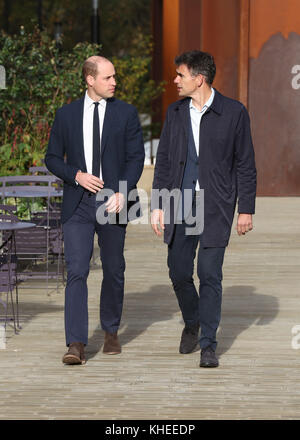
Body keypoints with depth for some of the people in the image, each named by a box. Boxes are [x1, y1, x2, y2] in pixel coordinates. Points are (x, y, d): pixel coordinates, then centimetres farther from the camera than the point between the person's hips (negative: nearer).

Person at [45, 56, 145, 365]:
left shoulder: (126, 113, 4)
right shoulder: (67, 114, 6)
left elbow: (136, 157, 0)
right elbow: (52, 158, 9)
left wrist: (122, 192, -14)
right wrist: (77, 175, -9)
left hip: (112, 203, 1)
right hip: (77, 205, 0)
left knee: (114, 271, 9)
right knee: (76, 272, -11)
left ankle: (111, 332, 29)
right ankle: (76, 345, -15)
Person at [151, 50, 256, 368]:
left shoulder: (234, 113, -3)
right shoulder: (175, 113, 9)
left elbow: (245, 165, 0)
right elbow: (163, 161, 13)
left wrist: (246, 209, -3)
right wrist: (157, 206, 7)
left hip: (215, 208, -4)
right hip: (179, 206, 4)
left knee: (209, 273, -7)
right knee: (179, 272, 5)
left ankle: (208, 344, 1)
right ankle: (192, 324, 31)